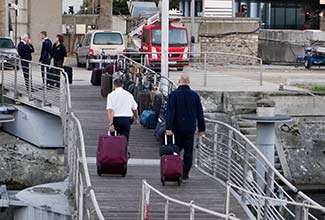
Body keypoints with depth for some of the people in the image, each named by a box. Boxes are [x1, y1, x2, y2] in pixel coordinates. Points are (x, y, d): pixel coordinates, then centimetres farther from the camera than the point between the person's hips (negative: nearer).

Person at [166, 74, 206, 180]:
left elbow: (170, 112, -12)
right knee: (188, 151, 7)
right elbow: (199, 113, 7)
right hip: (190, 128, 2)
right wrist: (201, 128, 13)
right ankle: (185, 174, 7)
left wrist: (168, 127, -14)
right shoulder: (194, 95, 2)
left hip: (177, 127, -2)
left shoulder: (173, 95, -5)